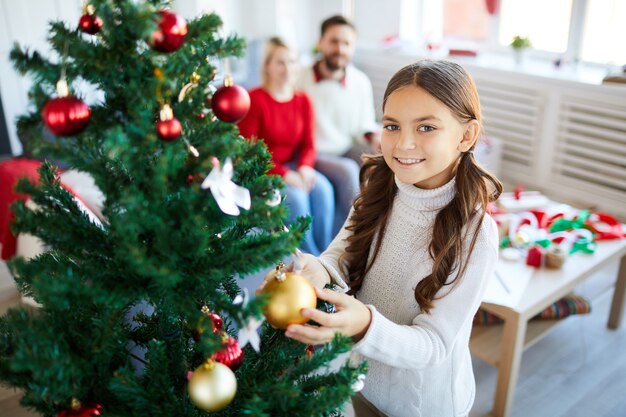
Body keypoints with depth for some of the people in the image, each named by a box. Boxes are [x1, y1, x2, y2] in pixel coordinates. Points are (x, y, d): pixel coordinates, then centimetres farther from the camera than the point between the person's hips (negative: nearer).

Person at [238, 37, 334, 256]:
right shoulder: (255, 99, -12)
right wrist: (284, 174, -22)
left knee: (323, 189, -22)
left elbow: (308, 144, 6)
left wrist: (305, 167, -17)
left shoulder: (303, 101, 5)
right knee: (296, 196, -29)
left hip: (293, 166, 5)